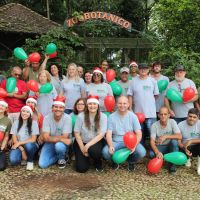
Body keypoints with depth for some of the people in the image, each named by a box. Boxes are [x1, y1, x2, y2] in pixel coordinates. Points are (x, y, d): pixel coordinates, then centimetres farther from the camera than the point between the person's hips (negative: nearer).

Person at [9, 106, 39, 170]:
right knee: (13, 161, -29)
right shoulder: (16, 123, -1)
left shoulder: (34, 123, -8)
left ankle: (30, 161, -7)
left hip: (30, 145, -1)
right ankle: (23, 158, 7)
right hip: (18, 146, 1)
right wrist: (22, 150, -15)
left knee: (28, 145, -37)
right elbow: (14, 139, -4)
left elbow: (33, 139, -12)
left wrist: (19, 143, -17)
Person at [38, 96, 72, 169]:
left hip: (63, 144, -2)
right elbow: (45, 138, -18)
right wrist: (60, 138, -28)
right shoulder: (47, 118, -13)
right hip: (50, 144, 2)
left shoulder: (67, 118, -18)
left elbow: (64, 137, -20)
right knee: (42, 164, -15)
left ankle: (62, 158, -2)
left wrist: (51, 137, -15)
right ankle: (58, 157, 14)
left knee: (59, 145, -38)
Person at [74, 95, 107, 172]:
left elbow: (101, 134, -15)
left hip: (96, 142, 0)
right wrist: (82, 148, -11)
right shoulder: (81, 116, -12)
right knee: (81, 168, -11)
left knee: (93, 150, -36)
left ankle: (98, 162, 1)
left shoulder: (103, 116, -11)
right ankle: (84, 157, 25)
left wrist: (88, 145, -22)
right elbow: (76, 133, -6)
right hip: (81, 142, 1)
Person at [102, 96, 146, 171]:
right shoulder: (111, 117, -2)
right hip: (116, 142, 0)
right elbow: (108, 134, -6)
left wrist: (134, 145, -24)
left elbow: (138, 133, -5)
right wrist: (110, 146, -25)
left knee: (141, 152, -28)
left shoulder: (133, 116, -2)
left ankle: (131, 161, 9)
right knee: (105, 152, -30)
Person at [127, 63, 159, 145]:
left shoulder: (152, 81, 2)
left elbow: (156, 94, 9)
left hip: (151, 113, -1)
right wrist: (130, 109, -4)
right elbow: (130, 96, 1)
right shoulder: (134, 81, 2)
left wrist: (149, 101, 6)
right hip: (138, 112, 1)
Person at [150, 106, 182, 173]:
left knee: (174, 141, -32)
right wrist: (157, 152, -41)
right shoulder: (154, 125, -16)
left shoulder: (172, 122, -14)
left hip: (170, 147, 1)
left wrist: (166, 136, -36)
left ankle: (172, 164, -14)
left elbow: (179, 136, -24)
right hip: (159, 147, -1)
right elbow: (152, 142, -22)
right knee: (152, 153, -32)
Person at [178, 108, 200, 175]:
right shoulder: (180, 125, -8)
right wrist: (184, 148, -26)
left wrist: (191, 141, -29)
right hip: (185, 148, 1)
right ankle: (189, 158, 10)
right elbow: (178, 141, -9)